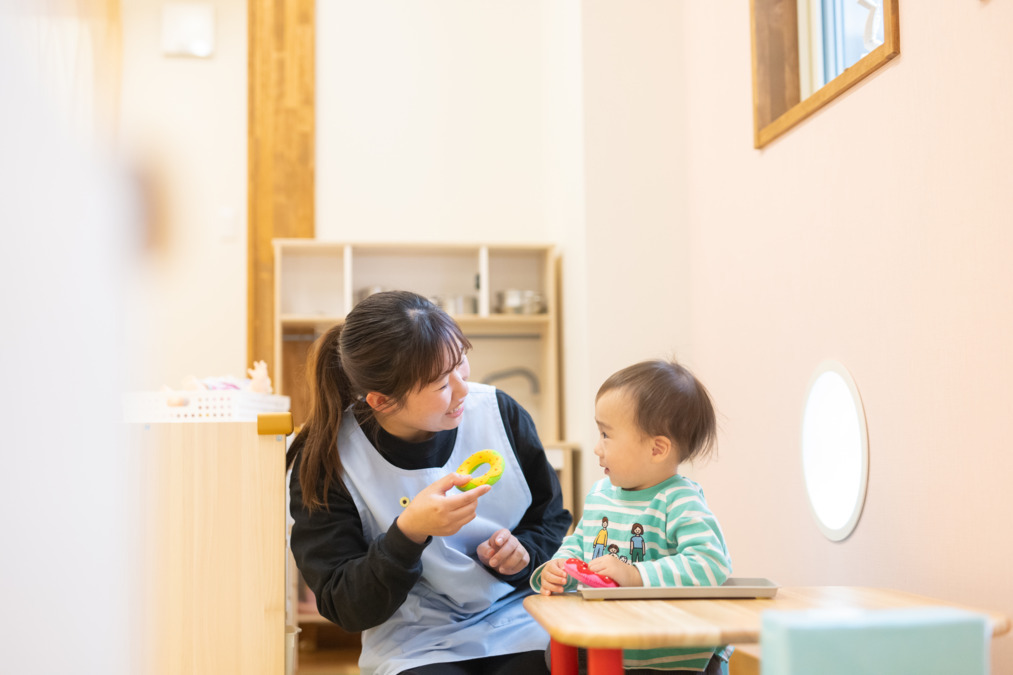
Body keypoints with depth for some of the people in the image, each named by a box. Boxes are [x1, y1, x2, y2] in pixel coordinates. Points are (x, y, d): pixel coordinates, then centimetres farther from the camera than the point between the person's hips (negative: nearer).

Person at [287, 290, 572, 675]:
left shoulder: (499, 412, -2)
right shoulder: (324, 461, -10)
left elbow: (553, 520, 14)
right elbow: (346, 610, -10)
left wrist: (525, 553, -8)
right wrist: (409, 532, -25)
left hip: (518, 625, 3)